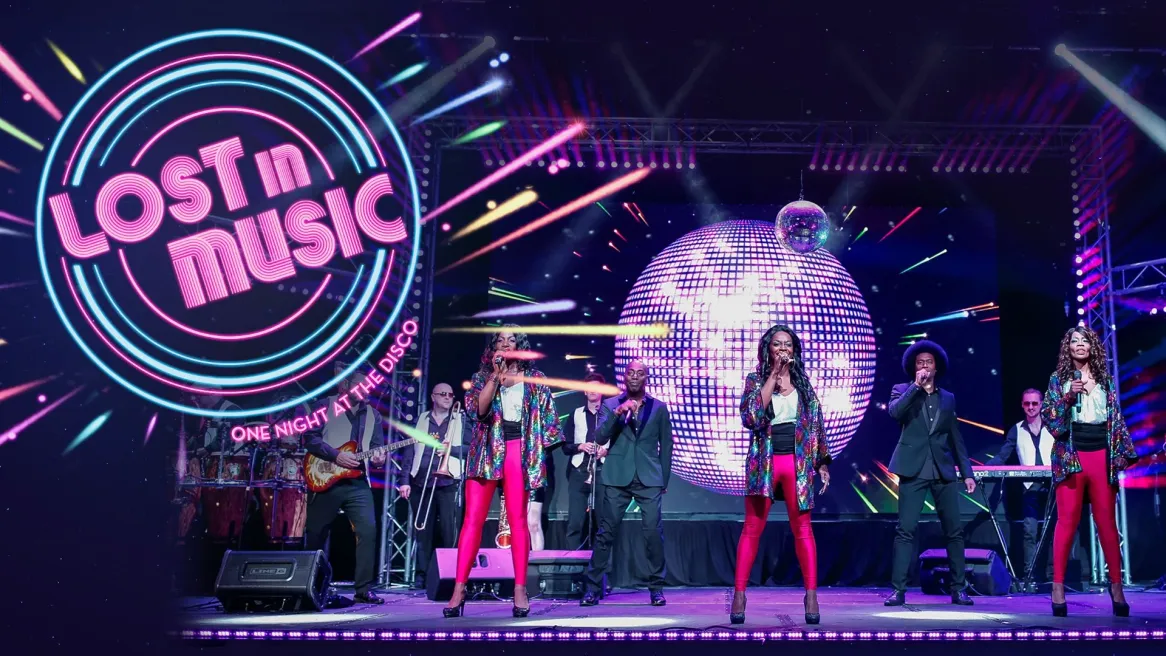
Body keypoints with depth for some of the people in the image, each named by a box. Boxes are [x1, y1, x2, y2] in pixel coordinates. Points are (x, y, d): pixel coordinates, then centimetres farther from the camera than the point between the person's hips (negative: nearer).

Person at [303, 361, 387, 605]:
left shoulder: (373, 415, 13)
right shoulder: (325, 407, 0)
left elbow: (377, 446, 13)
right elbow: (309, 438, -8)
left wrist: (378, 458, -10)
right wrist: (336, 455, -17)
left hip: (358, 484, 3)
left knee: (368, 531, -11)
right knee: (315, 535, 5)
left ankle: (363, 589, -6)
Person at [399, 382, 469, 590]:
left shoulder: (461, 420, 10)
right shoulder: (421, 420, 13)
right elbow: (410, 451, 8)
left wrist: (451, 449, -13)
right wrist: (405, 480, 0)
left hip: (449, 482, -2)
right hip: (421, 483, 2)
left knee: (450, 532, -8)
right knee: (423, 532, 3)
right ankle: (421, 576, 7)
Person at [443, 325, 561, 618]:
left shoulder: (534, 379, 11)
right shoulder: (483, 376, 12)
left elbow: (546, 417, 9)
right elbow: (479, 409, -6)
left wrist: (538, 452, 1)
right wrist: (496, 375, -10)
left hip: (519, 450, -1)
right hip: (486, 451, 1)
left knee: (517, 520, -4)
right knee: (473, 518, -5)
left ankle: (520, 589, -1)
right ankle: (459, 589, -4)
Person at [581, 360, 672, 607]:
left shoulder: (659, 407, 9)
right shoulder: (610, 405, 8)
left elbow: (666, 445, 11)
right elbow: (600, 438, -3)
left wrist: (664, 479, 8)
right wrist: (617, 413, -16)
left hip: (649, 478, 0)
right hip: (617, 477, 0)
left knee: (654, 532, -7)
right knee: (605, 532, -1)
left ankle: (656, 587, 4)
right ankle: (593, 587, 4)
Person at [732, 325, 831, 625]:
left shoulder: (803, 382, 10)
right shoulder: (755, 380, 2)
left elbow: (816, 423, 12)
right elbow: (751, 417, -15)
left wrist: (822, 462, 6)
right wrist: (772, 376, -15)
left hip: (798, 462, 2)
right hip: (763, 462, -1)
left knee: (802, 528, 2)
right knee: (753, 528, 1)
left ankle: (811, 595, 4)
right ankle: (739, 594, 4)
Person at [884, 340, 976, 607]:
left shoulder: (948, 398, 15)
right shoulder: (903, 391, 8)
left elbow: (956, 439, 14)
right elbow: (894, 411, -15)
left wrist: (967, 473, 8)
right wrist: (917, 386, -13)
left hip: (944, 471, 3)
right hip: (914, 469, -3)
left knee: (954, 531, 1)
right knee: (905, 530, -7)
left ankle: (958, 589, 10)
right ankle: (898, 590, -4)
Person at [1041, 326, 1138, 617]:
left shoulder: (1105, 379, 12)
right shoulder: (1058, 378, 6)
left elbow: (1116, 418, 13)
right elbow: (1048, 416, 0)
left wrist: (1124, 452, 6)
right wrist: (1068, 396, -15)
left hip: (1102, 455, 2)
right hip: (1070, 456, -2)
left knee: (1107, 521, 2)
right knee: (1067, 520, -4)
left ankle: (1116, 584, 9)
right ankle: (1058, 586, -1)